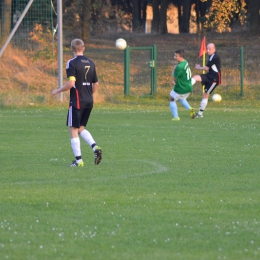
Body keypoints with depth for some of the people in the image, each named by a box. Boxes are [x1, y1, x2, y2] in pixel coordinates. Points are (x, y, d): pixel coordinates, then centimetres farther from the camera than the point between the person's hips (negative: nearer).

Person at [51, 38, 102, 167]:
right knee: (81, 128, 18)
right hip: (89, 102, 7)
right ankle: (95, 147, -4)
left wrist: (57, 91, -6)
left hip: (77, 102, -7)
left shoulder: (72, 63, -11)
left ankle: (78, 160, 0)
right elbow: (96, 84, 13)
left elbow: (71, 83, -20)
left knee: (73, 130, 2)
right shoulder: (90, 63, 10)